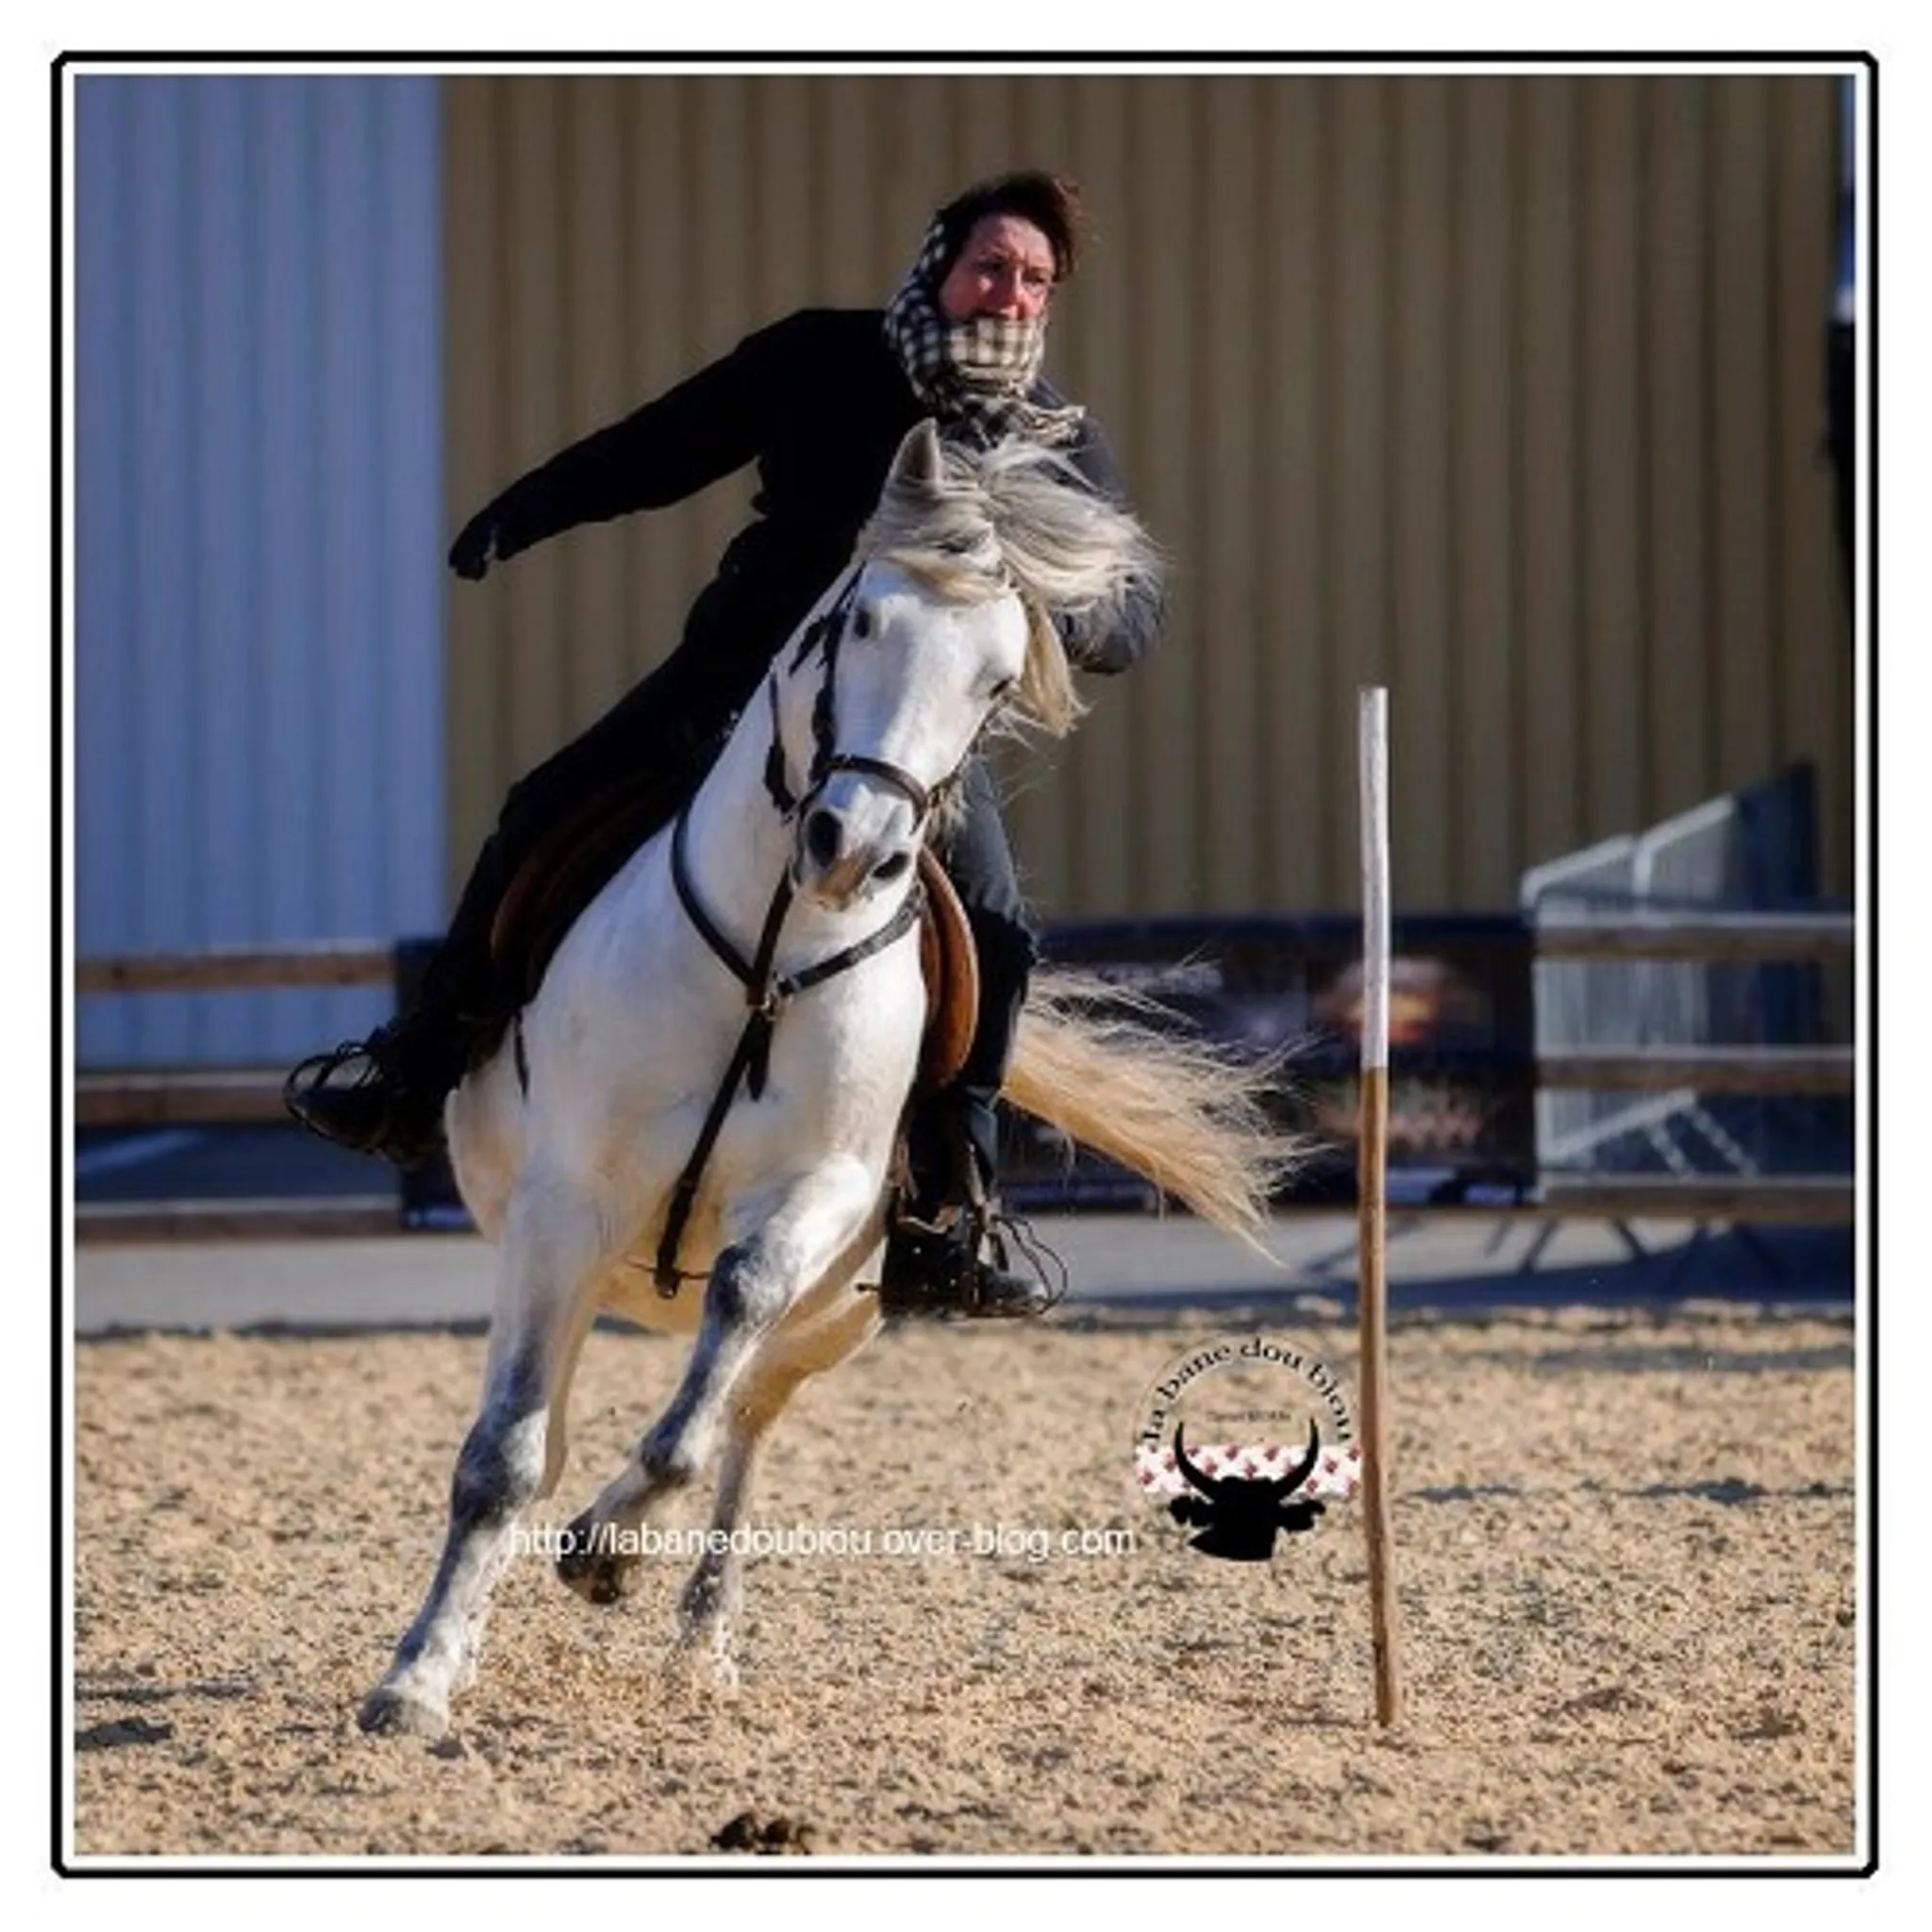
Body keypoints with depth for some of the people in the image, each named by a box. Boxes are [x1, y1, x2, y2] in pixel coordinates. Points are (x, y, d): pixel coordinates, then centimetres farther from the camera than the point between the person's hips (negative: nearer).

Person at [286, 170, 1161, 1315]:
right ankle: (420, 1073, 8)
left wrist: (1071, 618, -28)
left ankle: (950, 1219, -11)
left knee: (996, 931, -20)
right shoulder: (822, 361, -4)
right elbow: (663, 451, 5)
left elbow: (1139, 612, -4)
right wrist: (521, 516, -1)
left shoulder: (1064, 448, -5)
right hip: (741, 675, 1)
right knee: (543, 818, -8)